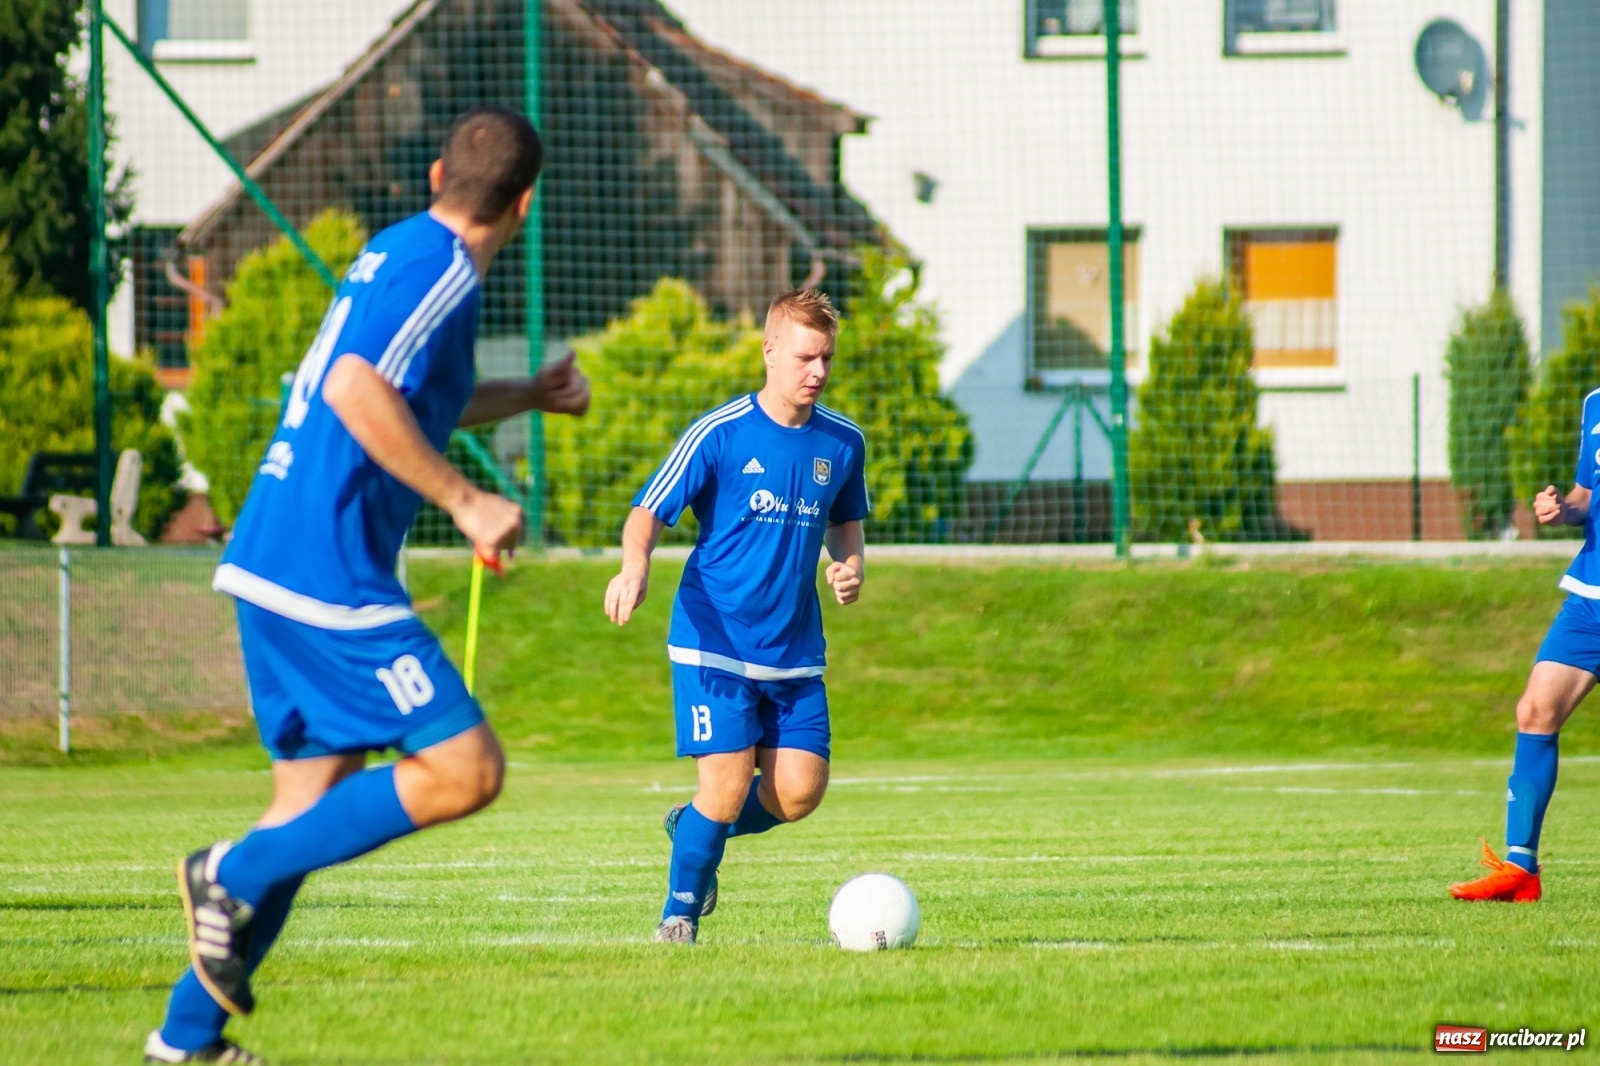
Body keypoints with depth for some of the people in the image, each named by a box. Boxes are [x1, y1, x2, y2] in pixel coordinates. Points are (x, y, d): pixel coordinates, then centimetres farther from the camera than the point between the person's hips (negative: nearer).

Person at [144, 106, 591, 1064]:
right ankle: (238, 873, -9)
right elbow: (356, 392, -26)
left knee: (319, 804, 13)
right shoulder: (440, 270, -12)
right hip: (328, 576, -10)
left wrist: (528, 398, 40)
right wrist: (466, 502, -21)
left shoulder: (398, 252, 18)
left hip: (275, 567, 10)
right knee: (467, 771, -9)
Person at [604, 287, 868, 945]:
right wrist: (635, 566, -29)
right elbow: (649, 513, -7)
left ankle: (695, 827, 28)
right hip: (715, 644, -5)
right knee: (727, 786, -12)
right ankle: (679, 912, 12)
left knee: (799, 793, -3)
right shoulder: (719, 435, -9)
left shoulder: (843, 444, 6)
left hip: (795, 651, 5)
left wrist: (851, 566, 2)